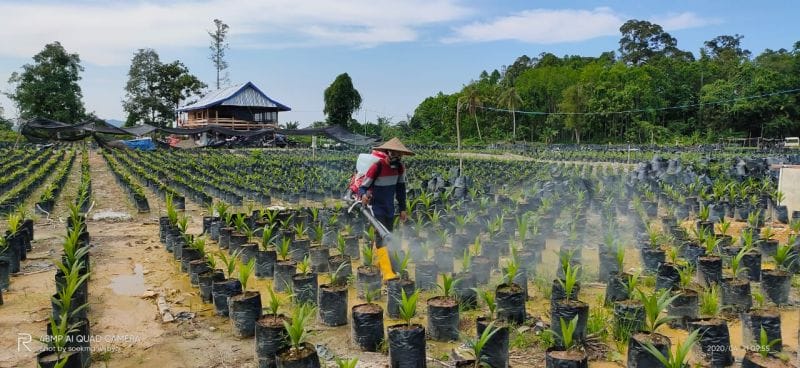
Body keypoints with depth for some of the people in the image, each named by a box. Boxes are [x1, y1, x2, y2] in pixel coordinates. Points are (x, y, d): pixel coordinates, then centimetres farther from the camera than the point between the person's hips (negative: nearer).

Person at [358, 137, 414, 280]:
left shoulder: (400, 167, -3)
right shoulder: (377, 166, -22)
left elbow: (400, 188, 9)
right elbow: (363, 187, -20)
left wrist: (402, 209, 8)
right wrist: (363, 195, -43)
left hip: (390, 208, 7)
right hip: (376, 208, -7)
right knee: (381, 238, -15)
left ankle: (378, 263, 36)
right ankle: (387, 272, -18)